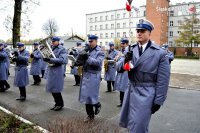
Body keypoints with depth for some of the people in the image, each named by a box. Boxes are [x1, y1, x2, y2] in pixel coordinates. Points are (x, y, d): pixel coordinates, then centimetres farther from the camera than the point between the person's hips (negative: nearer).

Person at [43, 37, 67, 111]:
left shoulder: (62, 49, -7)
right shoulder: (50, 48, 12)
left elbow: (62, 60, -21)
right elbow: (45, 57, 16)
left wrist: (51, 59, -27)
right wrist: (45, 58, -8)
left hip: (57, 71, -7)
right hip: (50, 70, 7)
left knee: (56, 89, -2)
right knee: (52, 88, 11)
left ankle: (60, 104, 15)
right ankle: (57, 103, 25)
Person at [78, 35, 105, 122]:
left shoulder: (100, 52, -4)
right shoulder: (87, 50, 13)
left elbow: (98, 62, -17)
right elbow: (83, 62, 12)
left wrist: (88, 57, -25)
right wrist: (81, 57, -9)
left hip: (93, 76, -6)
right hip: (85, 76, 6)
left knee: (91, 95, -5)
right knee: (86, 96, 9)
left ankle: (97, 105, 29)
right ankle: (90, 115, 22)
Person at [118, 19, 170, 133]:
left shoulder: (160, 53, -10)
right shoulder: (130, 49, 4)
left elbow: (163, 80, -8)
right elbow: (120, 68, 2)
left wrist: (158, 101, -7)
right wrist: (126, 60, -19)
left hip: (146, 93, -5)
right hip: (131, 90, 5)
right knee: (128, 123, 20)